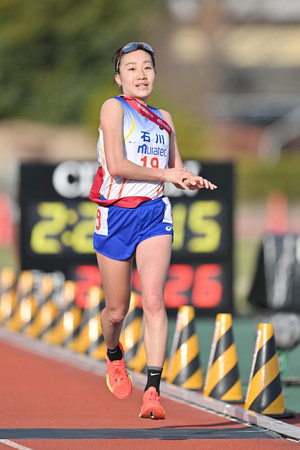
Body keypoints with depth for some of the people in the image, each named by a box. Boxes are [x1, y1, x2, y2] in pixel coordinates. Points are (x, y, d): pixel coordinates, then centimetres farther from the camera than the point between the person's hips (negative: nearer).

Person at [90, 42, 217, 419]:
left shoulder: (164, 119, 14)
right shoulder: (113, 108, -4)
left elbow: (177, 171, 23)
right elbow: (116, 165, -15)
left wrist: (191, 180, 0)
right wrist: (166, 174, -12)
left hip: (155, 215, 3)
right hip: (116, 215, -3)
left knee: (153, 299, -16)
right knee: (117, 310, 8)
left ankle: (153, 391, -22)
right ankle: (114, 355, 43)